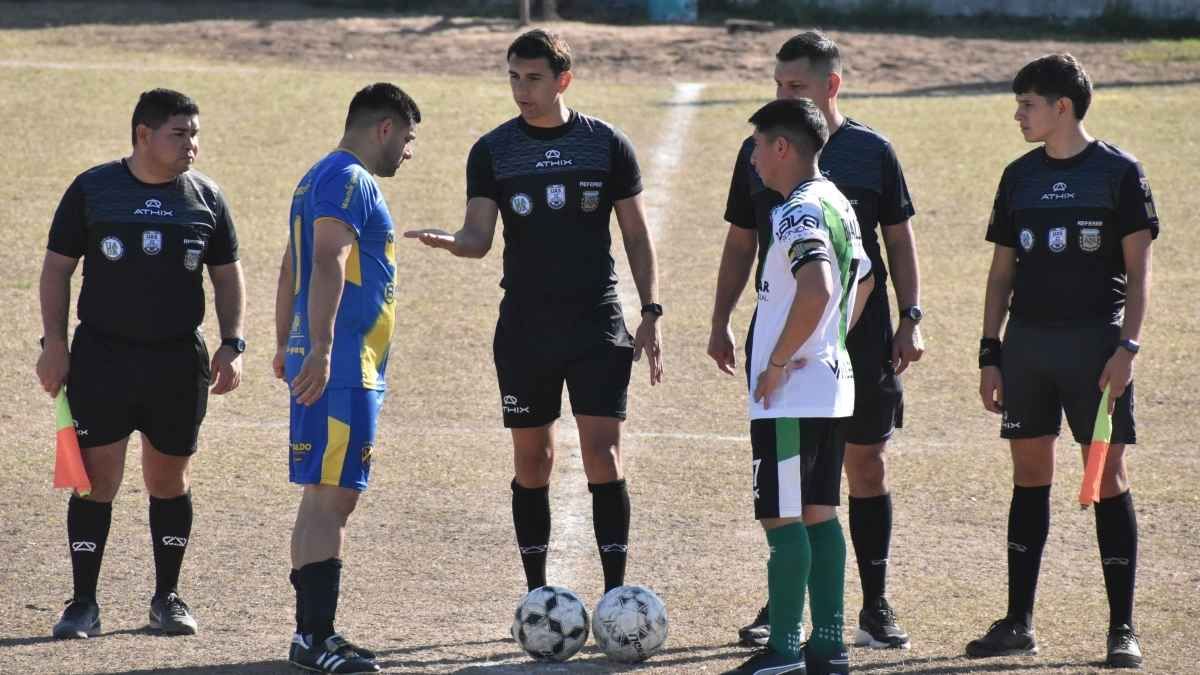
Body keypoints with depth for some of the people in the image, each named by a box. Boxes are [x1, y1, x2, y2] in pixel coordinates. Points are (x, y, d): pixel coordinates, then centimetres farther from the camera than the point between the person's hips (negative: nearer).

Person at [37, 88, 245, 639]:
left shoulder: (206, 199, 6)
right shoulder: (92, 190, 0)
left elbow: (227, 277, 13)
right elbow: (57, 269, 4)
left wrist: (232, 346, 2)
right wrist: (53, 343, -4)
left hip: (179, 360, 2)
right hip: (102, 356, -2)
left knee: (170, 479, 8)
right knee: (97, 476, -5)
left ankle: (167, 598, 19)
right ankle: (83, 603, 2)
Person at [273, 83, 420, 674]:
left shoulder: (319, 179, 20)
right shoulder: (349, 181, -12)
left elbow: (291, 270, 27)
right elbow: (328, 264, -23)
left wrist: (287, 346, 30)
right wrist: (320, 349, -30)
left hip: (327, 365, 11)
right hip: (342, 370, -11)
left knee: (325, 498, 13)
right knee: (332, 498, -12)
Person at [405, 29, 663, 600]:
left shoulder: (606, 144, 2)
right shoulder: (493, 151, 3)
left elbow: (636, 235, 7)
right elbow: (479, 238, -5)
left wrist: (651, 314, 0)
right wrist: (448, 242, -28)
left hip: (598, 325, -1)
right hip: (524, 329, 1)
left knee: (602, 455, -8)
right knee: (532, 460, 5)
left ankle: (615, 594, -4)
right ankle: (536, 596, 14)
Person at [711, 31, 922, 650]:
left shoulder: (871, 151, 1)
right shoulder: (759, 151, 6)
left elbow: (899, 238, 6)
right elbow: (740, 242, 12)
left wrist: (910, 319, -2)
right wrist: (721, 321, 6)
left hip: (860, 336, -1)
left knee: (866, 466, 3)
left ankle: (875, 607, 11)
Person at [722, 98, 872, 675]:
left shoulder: (798, 213, -18)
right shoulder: (838, 204, 13)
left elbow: (817, 291, -32)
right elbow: (862, 280, 28)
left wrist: (778, 363, -22)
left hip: (790, 394, -10)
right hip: (833, 387, 10)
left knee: (782, 518, -5)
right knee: (817, 514, 13)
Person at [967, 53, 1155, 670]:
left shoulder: (1118, 173, -2)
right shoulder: (1019, 177, 12)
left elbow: (1138, 270, -4)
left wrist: (1127, 347, -13)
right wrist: (990, 354, 10)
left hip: (1095, 341, -5)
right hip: (1026, 341, 5)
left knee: (1107, 476, -5)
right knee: (1030, 475, 7)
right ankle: (1018, 623, 12)